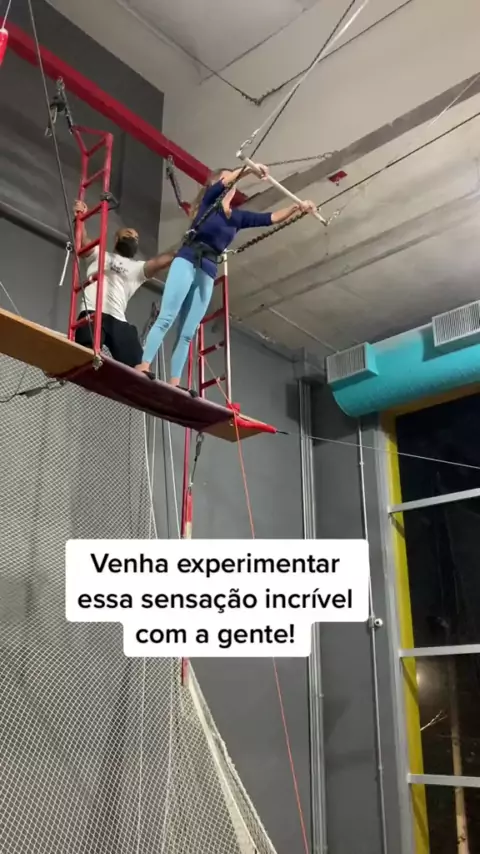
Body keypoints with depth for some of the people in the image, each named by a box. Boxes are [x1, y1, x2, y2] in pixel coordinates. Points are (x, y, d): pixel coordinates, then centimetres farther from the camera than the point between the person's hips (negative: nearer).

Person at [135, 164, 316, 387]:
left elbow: (271, 218, 20)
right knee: (166, 318, -17)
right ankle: (143, 367, -25)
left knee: (187, 334, -1)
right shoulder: (209, 200, 10)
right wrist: (249, 169, -16)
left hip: (208, 272, 5)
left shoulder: (238, 216, 22)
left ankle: (174, 384, -5)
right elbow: (223, 181, -10)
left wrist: (297, 207, 11)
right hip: (187, 261, -5)